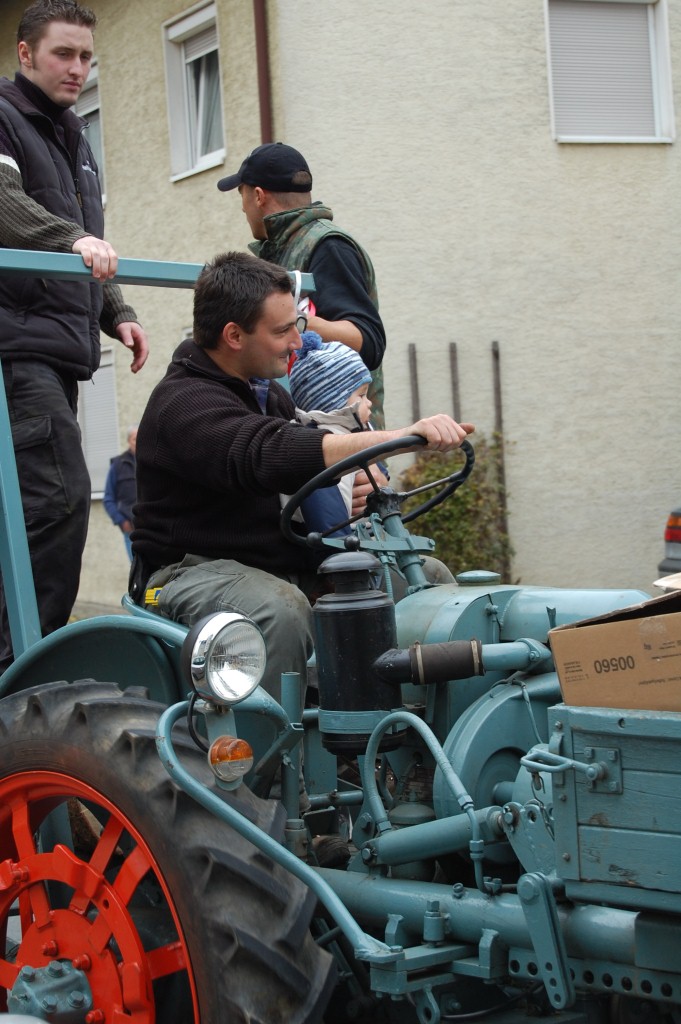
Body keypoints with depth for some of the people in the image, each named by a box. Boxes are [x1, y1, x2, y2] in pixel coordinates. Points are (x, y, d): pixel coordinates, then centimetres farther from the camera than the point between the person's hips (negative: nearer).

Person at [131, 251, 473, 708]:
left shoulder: (267, 392, 15)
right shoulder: (185, 404, -18)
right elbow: (275, 455, -35)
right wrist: (405, 436, -42)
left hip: (284, 564, 8)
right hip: (193, 570, -8)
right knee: (282, 609, -40)